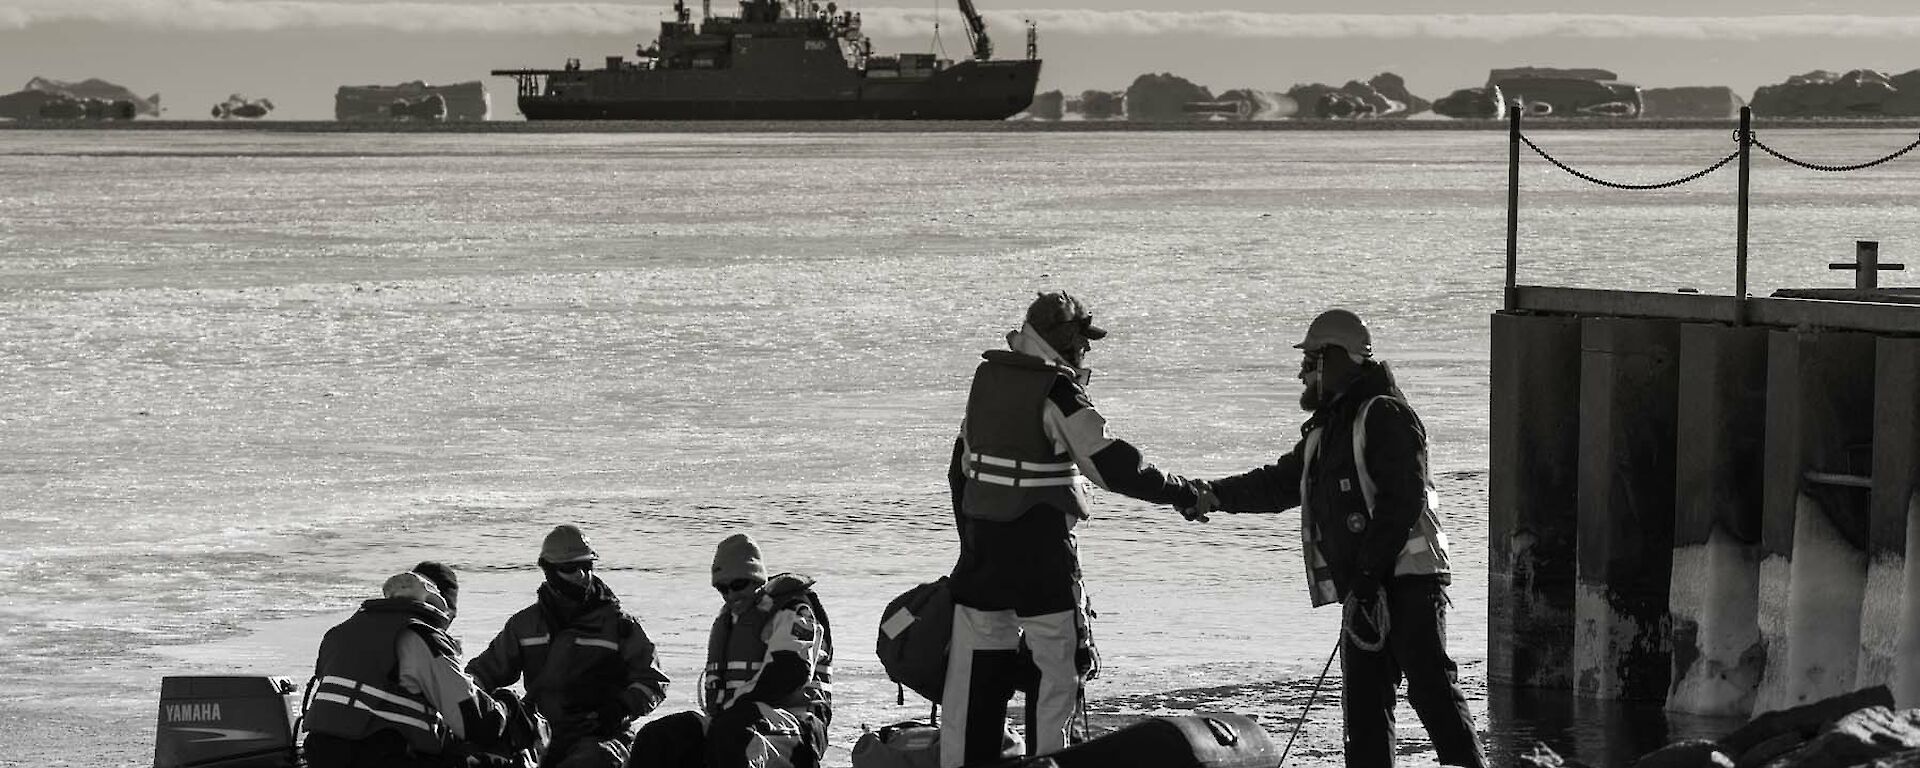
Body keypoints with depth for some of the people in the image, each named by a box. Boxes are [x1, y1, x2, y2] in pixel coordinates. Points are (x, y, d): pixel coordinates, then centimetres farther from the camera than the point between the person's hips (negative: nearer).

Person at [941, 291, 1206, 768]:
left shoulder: (987, 379, 7)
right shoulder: (1058, 393, -14)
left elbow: (961, 469, 15)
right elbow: (1115, 467, -18)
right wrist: (1184, 493, -7)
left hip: (982, 550, 6)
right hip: (1043, 551, -6)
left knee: (974, 679, 9)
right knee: (1058, 670, 4)